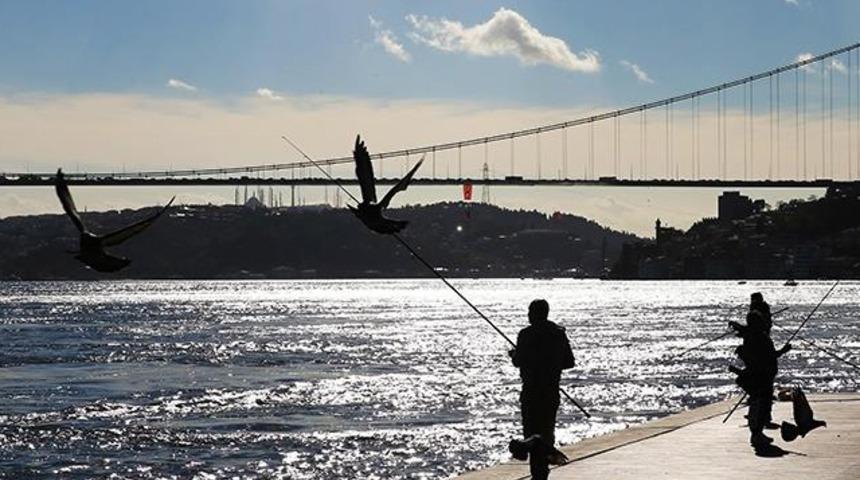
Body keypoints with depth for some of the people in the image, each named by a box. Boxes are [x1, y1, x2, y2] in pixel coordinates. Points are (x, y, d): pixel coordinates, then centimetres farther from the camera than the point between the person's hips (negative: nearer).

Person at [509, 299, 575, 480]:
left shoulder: (527, 334, -11)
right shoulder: (560, 333, 7)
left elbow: (519, 361, -11)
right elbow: (569, 362, 9)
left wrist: (513, 354, 11)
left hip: (532, 392, -6)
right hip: (552, 391, 6)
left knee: (532, 432, -4)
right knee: (547, 431, 17)